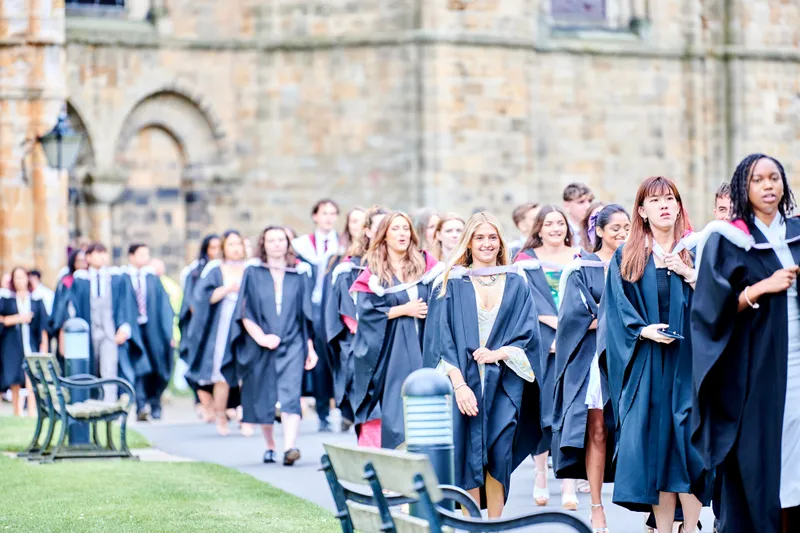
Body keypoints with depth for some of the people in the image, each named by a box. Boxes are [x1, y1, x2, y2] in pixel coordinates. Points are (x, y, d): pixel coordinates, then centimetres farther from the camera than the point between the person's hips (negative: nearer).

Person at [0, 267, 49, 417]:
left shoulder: (36, 299, 9)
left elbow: (43, 324, 8)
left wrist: (44, 344, 1)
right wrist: (17, 319, -11)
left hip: (30, 341, -1)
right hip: (12, 342, 1)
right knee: (14, 379, 1)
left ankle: (32, 409, -26)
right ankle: (17, 411, 10)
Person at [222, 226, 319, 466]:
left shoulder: (299, 274, 7)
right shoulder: (252, 273, 3)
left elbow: (307, 314, 8)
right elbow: (244, 312, -1)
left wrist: (311, 347, 3)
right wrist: (261, 337, -14)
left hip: (292, 345, 0)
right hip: (260, 346, 1)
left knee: (290, 394, -15)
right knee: (263, 398, 6)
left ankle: (290, 447, -28)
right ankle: (270, 446, 22)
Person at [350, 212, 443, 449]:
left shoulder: (424, 265, 9)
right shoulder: (374, 273, 0)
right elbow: (366, 311, -8)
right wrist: (404, 309, -11)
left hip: (420, 348, 3)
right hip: (389, 350, -2)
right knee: (393, 410, -5)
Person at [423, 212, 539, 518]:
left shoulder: (517, 284, 10)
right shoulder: (451, 284, 4)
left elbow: (528, 335, 5)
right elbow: (442, 338, -3)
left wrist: (498, 354, -13)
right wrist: (459, 384, -15)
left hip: (504, 384, 1)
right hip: (464, 381, -1)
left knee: (499, 457, -2)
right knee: (468, 457, -5)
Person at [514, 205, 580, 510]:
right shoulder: (526, 260, 8)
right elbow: (530, 300, -4)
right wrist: (561, 323, -17)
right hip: (540, 344, -1)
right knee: (542, 407, -3)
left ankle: (569, 484, -12)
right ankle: (541, 475, 12)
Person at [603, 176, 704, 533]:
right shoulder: (626, 257, 9)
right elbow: (618, 310, 4)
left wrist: (689, 274, -11)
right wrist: (642, 330, -12)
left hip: (688, 359, -1)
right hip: (646, 363, 1)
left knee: (687, 438, -7)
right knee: (652, 440, -1)